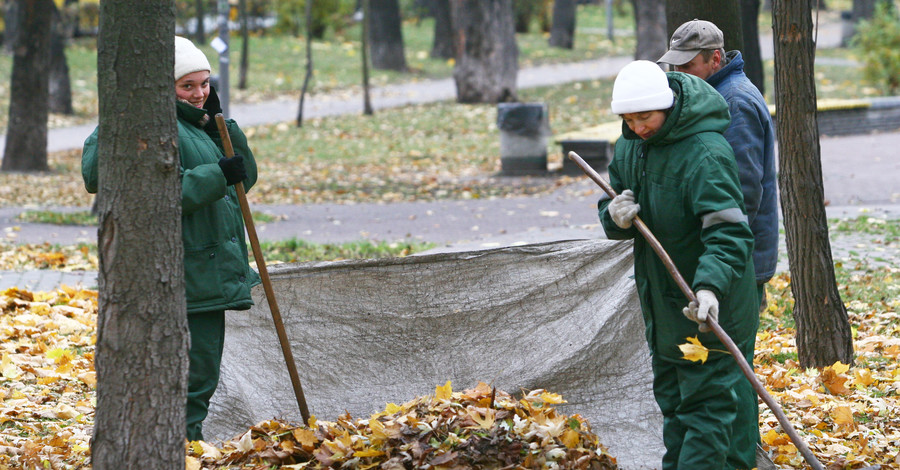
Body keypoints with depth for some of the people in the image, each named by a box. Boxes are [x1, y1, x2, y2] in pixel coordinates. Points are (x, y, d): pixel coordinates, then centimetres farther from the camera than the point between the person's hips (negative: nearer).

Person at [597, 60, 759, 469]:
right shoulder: (630, 146, 5)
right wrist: (615, 217, -14)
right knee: (673, 403, 19)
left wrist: (711, 286, -45)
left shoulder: (706, 153, -22)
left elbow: (729, 233, -29)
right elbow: (614, 204, 12)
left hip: (707, 311, -9)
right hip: (661, 301, 9)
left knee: (706, 403, -8)